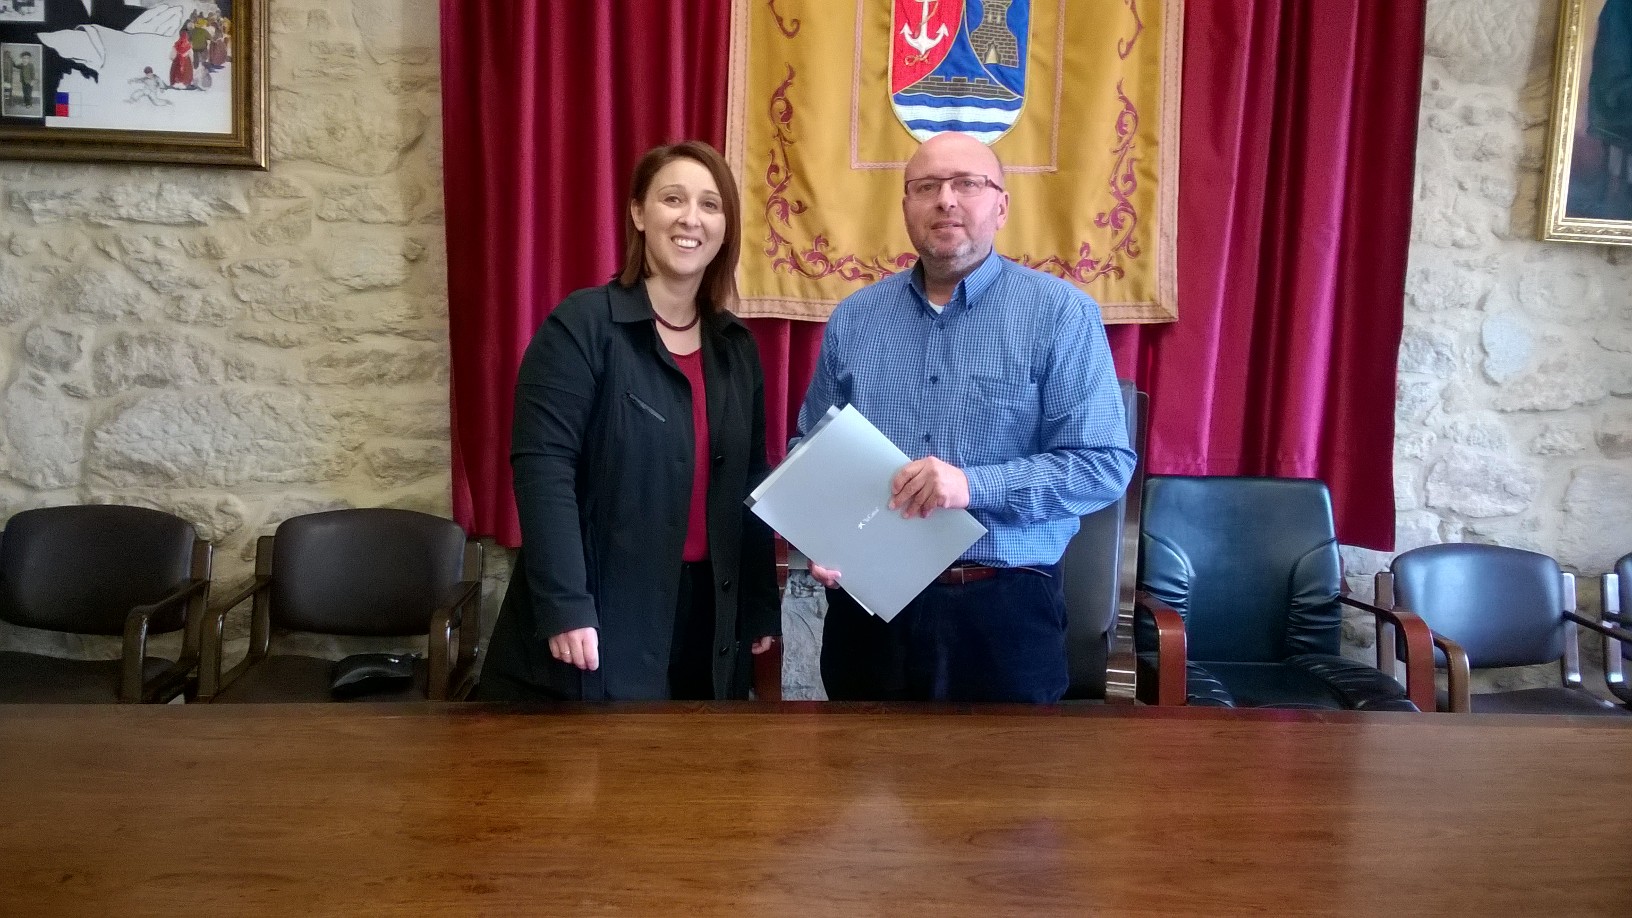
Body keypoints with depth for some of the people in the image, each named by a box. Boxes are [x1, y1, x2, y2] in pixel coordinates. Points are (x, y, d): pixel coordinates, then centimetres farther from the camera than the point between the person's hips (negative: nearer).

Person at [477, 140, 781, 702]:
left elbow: (751, 482, 13)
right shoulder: (583, 324, -9)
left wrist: (760, 606, 10)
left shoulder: (736, 347, 10)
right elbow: (542, 467, -16)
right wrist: (564, 606, -22)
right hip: (601, 609, -5)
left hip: (706, 613, 6)